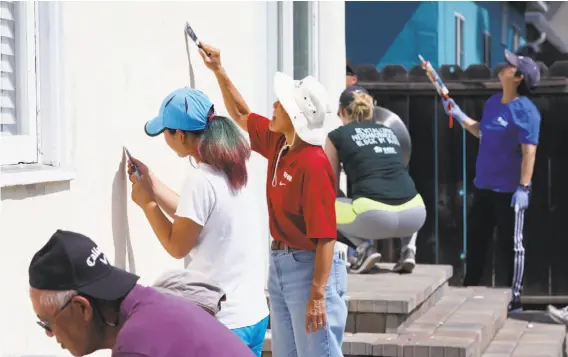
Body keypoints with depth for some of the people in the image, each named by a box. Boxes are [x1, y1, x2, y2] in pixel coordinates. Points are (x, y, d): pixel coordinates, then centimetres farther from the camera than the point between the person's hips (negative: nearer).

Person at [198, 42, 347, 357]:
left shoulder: (313, 164, -22)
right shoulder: (278, 144, 3)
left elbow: (325, 236, -24)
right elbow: (241, 116, 24)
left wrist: (317, 295, -27)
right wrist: (218, 71, 18)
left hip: (310, 267, -9)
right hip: (279, 263, 9)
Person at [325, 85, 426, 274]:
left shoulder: (337, 136, 13)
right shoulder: (389, 132, 26)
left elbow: (331, 188, 22)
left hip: (375, 217, -4)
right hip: (414, 215, 5)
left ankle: (364, 248, 3)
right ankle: (408, 248, 15)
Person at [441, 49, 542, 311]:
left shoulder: (525, 110, -16)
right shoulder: (493, 103, 8)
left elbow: (529, 152, -20)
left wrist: (523, 187, -25)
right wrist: (459, 116, 17)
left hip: (509, 191, -8)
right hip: (483, 186, 8)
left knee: (509, 245, 0)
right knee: (476, 240, 17)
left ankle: (514, 299, 10)